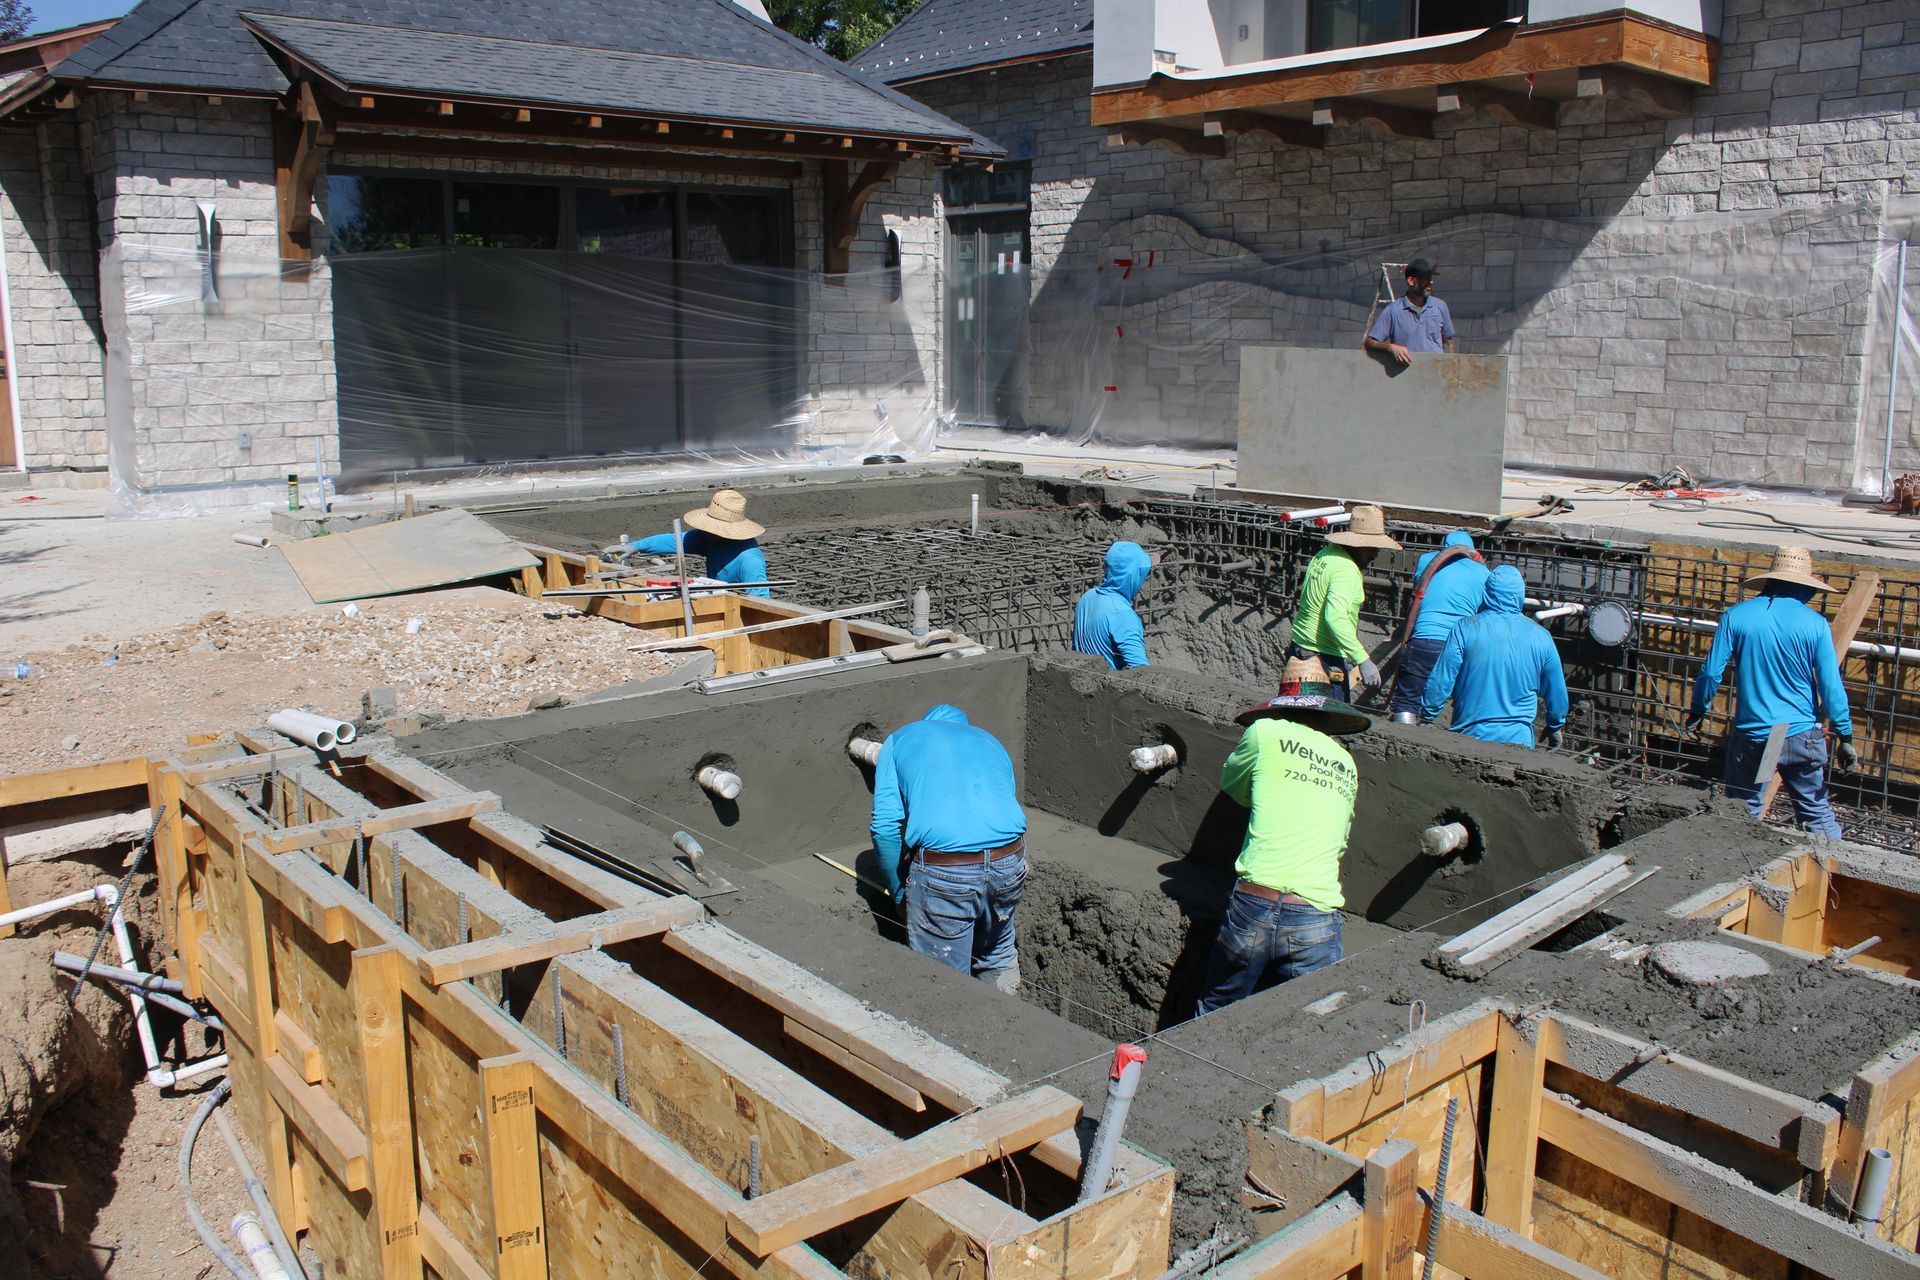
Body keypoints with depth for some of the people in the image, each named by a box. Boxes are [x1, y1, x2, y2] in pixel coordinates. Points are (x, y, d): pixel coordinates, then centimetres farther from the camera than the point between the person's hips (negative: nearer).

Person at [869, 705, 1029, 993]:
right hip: (1010, 862, 4)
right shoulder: (991, 741, 30)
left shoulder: (900, 739, 19)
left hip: (942, 870, -4)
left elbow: (886, 825, 7)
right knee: (999, 959, 27)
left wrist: (898, 891, 17)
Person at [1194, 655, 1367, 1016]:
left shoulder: (1266, 732, 3)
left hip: (1253, 906, -2)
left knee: (1215, 1014, 17)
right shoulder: (1347, 766, 16)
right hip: (1317, 921, 2)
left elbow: (1232, 786, 19)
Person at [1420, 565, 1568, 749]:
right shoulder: (1540, 637, -1)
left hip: (1470, 735, -1)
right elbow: (1557, 693, 10)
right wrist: (1555, 727, 27)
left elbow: (1440, 684, -9)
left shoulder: (1465, 629, -10)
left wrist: (1425, 719, 4)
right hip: (1518, 741, 1)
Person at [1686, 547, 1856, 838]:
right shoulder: (1815, 623, -6)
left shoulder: (1736, 616, -4)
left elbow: (1711, 672, -3)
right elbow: (1831, 685, -6)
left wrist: (1697, 711, 13)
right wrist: (1845, 736, 2)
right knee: (1817, 813, 12)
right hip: (1802, 736, 0)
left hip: (1750, 737, 0)